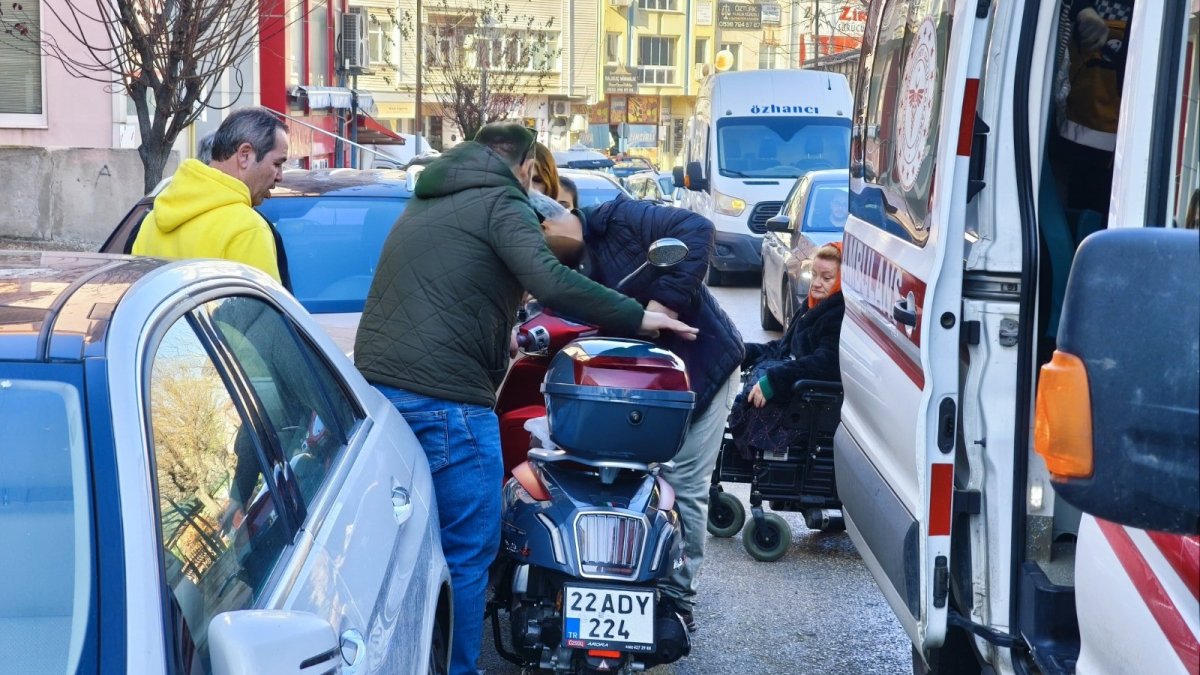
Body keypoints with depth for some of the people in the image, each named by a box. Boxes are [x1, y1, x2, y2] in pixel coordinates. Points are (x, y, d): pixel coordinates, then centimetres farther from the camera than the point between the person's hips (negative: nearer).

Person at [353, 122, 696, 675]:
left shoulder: (424, 204, 24)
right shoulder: (501, 203, -3)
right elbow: (550, 280, -20)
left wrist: (498, 337, 45)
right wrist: (638, 317, -13)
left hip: (375, 382, 9)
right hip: (443, 397, -9)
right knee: (468, 552, -2)